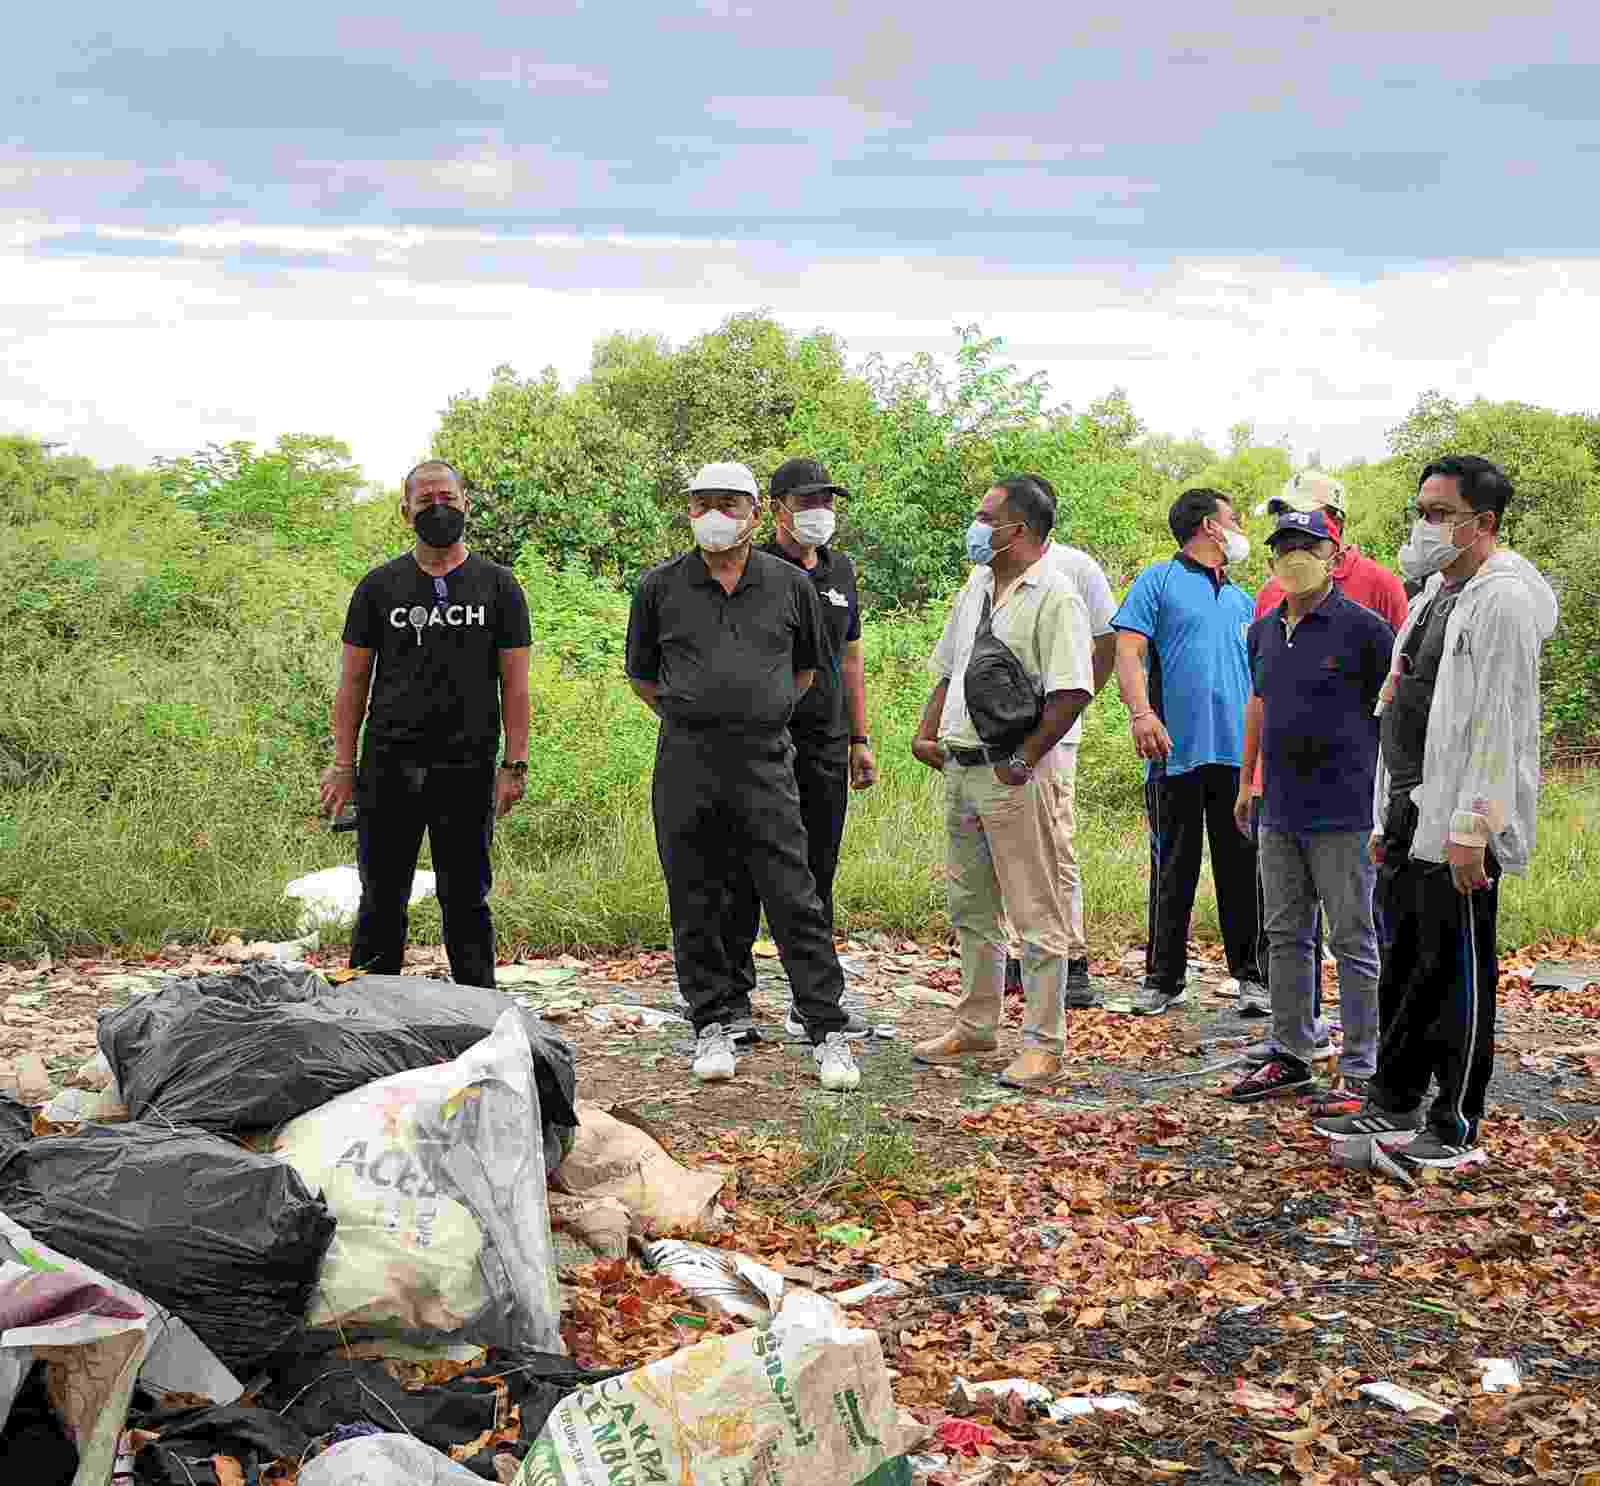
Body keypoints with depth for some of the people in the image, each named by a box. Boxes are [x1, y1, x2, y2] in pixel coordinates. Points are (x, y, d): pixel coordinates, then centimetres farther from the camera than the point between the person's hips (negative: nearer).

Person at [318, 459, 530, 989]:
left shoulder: (497, 586, 8)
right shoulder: (379, 586, 9)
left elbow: (514, 683, 6)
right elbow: (353, 681, 9)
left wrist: (514, 766, -2)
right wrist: (343, 765, 0)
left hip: (467, 768, 0)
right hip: (389, 766, 1)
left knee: (466, 901, 6)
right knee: (381, 900, 4)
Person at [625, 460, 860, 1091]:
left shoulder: (791, 584, 6)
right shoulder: (660, 587, 5)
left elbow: (806, 666, 21)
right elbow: (641, 672, 16)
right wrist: (688, 715, 11)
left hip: (764, 760, -1)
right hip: (685, 761, 1)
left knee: (795, 900, -3)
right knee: (695, 903, 5)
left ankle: (828, 1034, 1)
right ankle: (714, 1027, 17)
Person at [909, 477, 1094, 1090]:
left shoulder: (1055, 598, -13)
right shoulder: (975, 589, 15)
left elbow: (1072, 692, -20)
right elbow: (948, 671, 23)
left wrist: (1022, 761, -19)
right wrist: (926, 733, 10)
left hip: (1017, 776, -9)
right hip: (960, 768, 9)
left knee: (1037, 916, -2)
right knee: (970, 908, 17)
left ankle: (1043, 1044, 5)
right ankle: (976, 1026, 30)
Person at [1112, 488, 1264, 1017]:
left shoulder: (1242, 599, 23)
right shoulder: (1157, 582, 5)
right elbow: (1128, 651, -7)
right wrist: (1141, 711, -22)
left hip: (1239, 754, 4)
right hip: (1176, 752, -4)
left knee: (1243, 870, 3)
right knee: (1173, 871, 1)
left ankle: (1251, 975, 10)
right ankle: (1164, 978, 10)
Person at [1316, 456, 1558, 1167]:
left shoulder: (1502, 600, -12)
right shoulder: (1434, 595, 19)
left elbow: (1498, 725, -18)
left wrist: (1470, 827, -22)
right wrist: (1386, 820, 20)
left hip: (1459, 825, -9)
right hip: (1411, 811, 9)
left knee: (1456, 970, -3)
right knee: (1404, 964, 15)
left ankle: (1456, 1128, 5)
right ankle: (1393, 1105, 25)